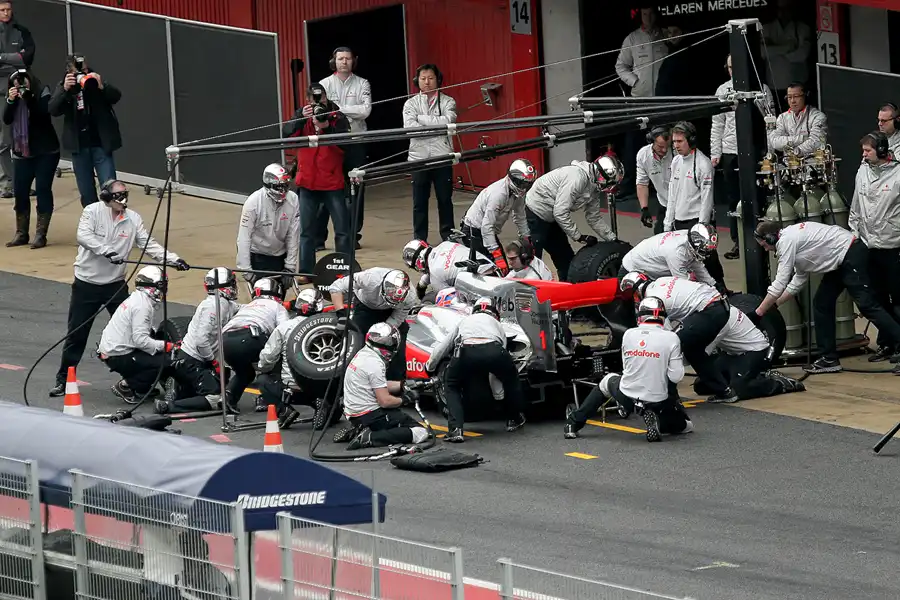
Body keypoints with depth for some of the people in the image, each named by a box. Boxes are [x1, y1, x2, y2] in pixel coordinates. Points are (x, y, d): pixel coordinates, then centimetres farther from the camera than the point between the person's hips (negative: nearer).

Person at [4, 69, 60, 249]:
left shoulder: (42, 94, -8)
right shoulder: (13, 97, 6)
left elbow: (43, 115, -21)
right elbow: (6, 120, -4)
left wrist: (29, 99, -27)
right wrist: (11, 101, -17)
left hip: (45, 151, -5)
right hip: (22, 152, 5)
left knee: (43, 189, -9)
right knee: (20, 191, 1)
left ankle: (40, 234, -7)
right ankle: (21, 234, 10)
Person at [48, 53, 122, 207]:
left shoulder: (95, 81, 1)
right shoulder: (63, 87, 3)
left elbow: (116, 96, -12)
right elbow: (53, 110, -11)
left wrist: (102, 86, -32)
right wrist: (65, 90, -27)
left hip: (101, 144, -2)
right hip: (79, 147, 2)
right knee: (87, 194, 9)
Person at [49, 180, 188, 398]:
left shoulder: (133, 219, -1)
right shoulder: (93, 212, -10)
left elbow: (149, 245, -2)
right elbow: (83, 236, -24)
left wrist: (173, 259, -16)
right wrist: (106, 251, -38)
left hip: (116, 284, 2)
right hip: (86, 283, -2)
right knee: (76, 334, 3)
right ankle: (63, 379, 14)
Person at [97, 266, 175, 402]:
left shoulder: (137, 298, 12)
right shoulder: (142, 305, -19)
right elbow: (141, 340, -25)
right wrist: (165, 345, -14)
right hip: (118, 357, -10)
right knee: (167, 361, -14)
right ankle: (127, 387, -7)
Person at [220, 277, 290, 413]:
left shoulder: (245, 307, 39)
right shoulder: (277, 306, 22)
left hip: (225, 341, 6)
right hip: (249, 340, -6)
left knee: (245, 373, 31)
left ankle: (228, 395, 5)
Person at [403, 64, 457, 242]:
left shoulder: (447, 102, 5)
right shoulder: (411, 104, 6)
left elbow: (447, 121, -14)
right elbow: (410, 127, -11)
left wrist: (422, 118, -9)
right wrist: (437, 126, -14)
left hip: (442, 158, -1)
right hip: (418, 158, 1)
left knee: (445, 199, 7)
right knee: (419, 202, 4)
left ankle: (448, 236, 17)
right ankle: (419, 239, 11)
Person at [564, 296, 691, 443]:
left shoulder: (629, 334, -3)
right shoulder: (671, 338, -11)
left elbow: (627, 367, 8)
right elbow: (676, 376, -12)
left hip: (627, 398, 3)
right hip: (658, 402, -3)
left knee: (608, 381, 35)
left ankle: (573, 423, 31)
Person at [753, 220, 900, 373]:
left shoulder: (786, 241, -13)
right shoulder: (793, 236, 17)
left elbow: (779, 285, -13)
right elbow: (798, 281, 20)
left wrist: (758, 312, -6)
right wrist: (773, 304, 20)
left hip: (852, 255, -11)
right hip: (841, 262, 11)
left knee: (867, 304, -14)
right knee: (821, 304, 11)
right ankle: (829, 358, 13)